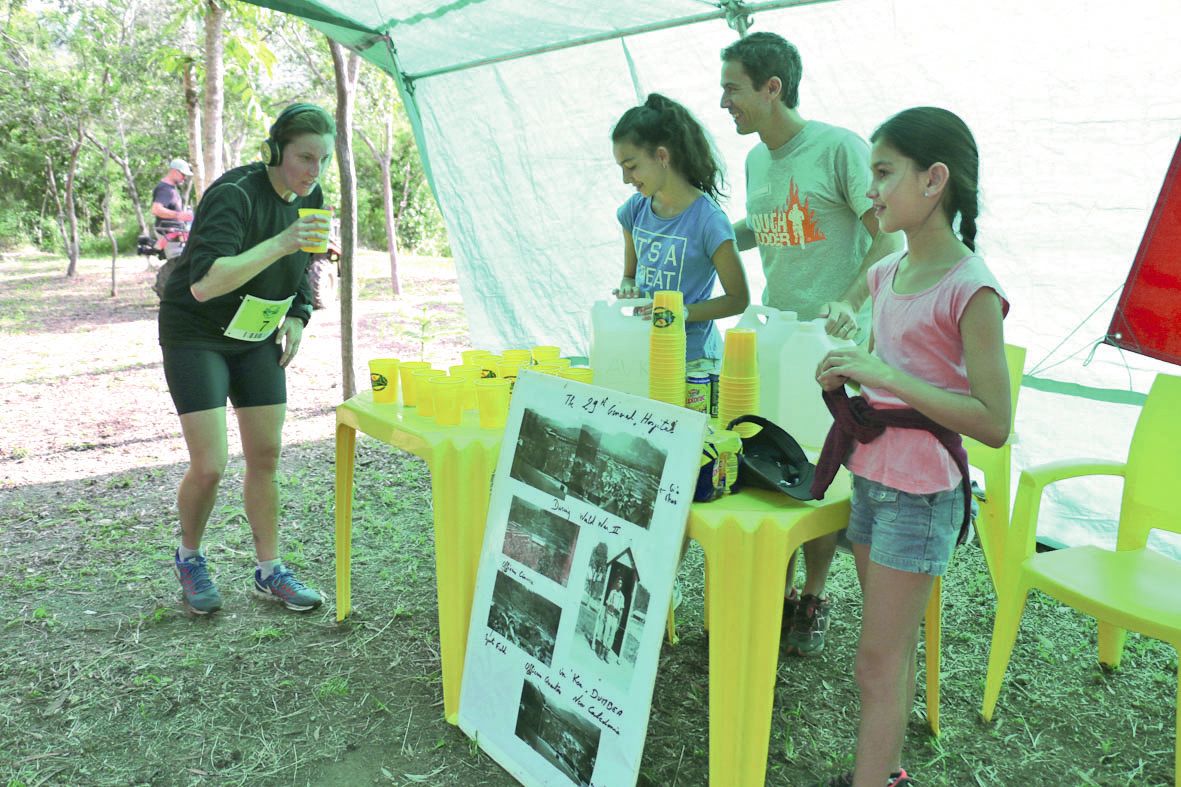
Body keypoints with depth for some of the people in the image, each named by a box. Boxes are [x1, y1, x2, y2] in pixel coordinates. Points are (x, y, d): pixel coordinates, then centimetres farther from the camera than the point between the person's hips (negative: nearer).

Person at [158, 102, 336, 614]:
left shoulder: (309, 197, -1)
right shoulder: (234, 195, -25)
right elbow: (203, 284, -37)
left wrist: (298, 315, 2)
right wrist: (279, 244, -41)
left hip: (257, 337, 7)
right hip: (196, 336, -6)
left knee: (266, 457, 4)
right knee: (209, 467, -9)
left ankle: (269, 571, 17)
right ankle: (189, 558, 20)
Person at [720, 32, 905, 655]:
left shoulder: (839, 148, -10)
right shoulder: (756, 159, 12)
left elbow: (889, 239, -13)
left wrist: (850, 303, -27)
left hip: (831, 344, -6)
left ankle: (813, 599, 21)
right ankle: (779, 592, 23)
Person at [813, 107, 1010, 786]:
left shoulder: (971, 290, -17)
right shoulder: (887, 274, 7)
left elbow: (994, 424, -20)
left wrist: (886, 376, -24)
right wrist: (843, 378, 1)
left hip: (921, 496, -7)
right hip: (871, 478, 8)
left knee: (877, 664, 1)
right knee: (896, 648, 19)